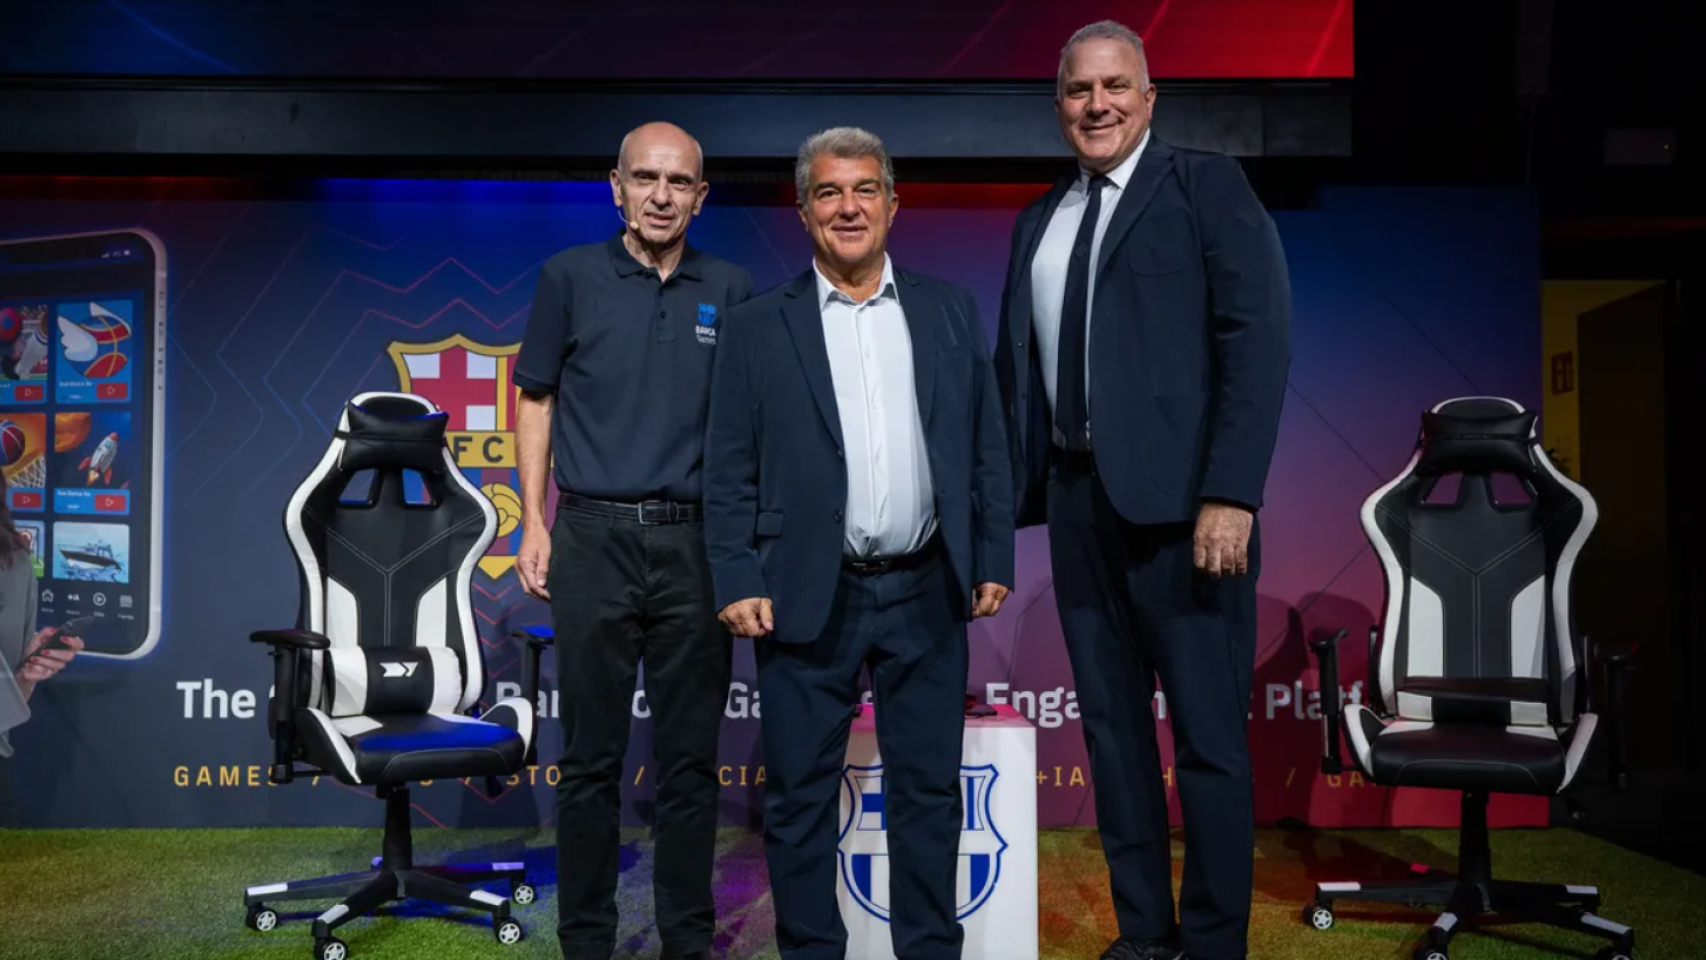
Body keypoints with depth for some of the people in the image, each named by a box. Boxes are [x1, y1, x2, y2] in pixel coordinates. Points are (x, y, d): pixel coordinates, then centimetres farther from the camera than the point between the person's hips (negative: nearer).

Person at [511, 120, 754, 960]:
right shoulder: (570, 277, 2)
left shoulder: (730, 291, 6)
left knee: (691, 755, 8)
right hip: (595, 536, -1)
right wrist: (534, 523, -1)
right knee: (591, 755, 7)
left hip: (696, 542, 1)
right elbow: (535, 401, 6)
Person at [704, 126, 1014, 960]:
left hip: (927, 595, 2)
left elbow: (986, 448, 9)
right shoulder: (757, 328, 2)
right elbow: (728, 472, 0)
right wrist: (738, 584, -7)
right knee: (800, 796, 8)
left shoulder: (951, 312, 8)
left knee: (929, 791, 11)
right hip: (807, 598, -2)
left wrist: (994, 561, 5)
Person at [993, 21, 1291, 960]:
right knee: (1111, 725, 12)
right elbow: (1015, 366, 15)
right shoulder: (1038, 220, 16)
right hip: (1077, 497, 6)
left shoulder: (1207, 185, 0)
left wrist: (1229, 495, -18)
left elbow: (1258, 339, -10)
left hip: (1177, 495, -6)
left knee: (1207, 735, 1)